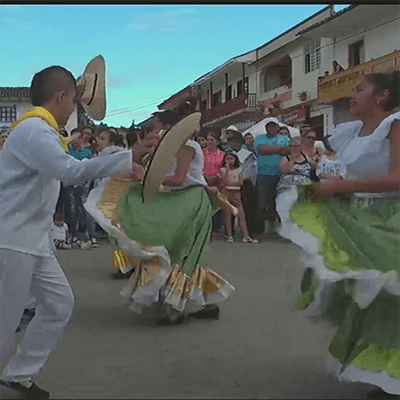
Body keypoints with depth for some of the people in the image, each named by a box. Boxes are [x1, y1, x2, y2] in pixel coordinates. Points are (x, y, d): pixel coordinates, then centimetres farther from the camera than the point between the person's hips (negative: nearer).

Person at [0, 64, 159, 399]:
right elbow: (71, 170, -34)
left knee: (59, 303, 12)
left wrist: (76, 98, 36)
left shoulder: (37, 126, 14)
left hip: (33, 240, 10)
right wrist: (130, 158, -35)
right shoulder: (34, 130, -18)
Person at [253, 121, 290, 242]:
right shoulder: (260, 138, 11)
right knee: (261, 204, -4)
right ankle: (259, 231, 0)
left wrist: (270, 150, -7)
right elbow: (262, 149, -10)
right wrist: (280, 148, -4)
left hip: (281, 176, 2)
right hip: (264, 175, -2)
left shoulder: (285, 139, 17)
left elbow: (289, 151, -1)